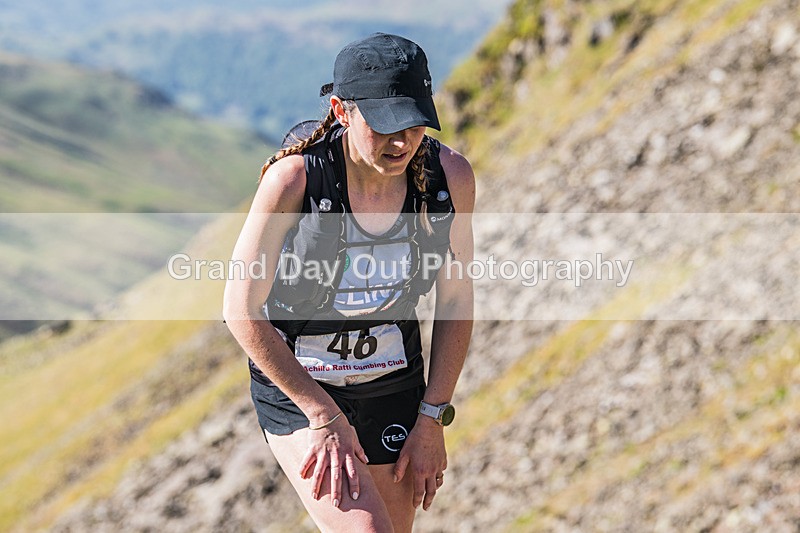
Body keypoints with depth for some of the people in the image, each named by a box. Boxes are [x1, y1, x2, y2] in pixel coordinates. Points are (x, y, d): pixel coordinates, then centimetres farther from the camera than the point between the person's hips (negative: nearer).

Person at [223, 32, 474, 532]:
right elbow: (242, 310, -16)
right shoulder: (293, 179, -24)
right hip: (296, 383, -4)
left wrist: (433, 419, -2)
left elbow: (455, 299, 0)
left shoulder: (449, 175, -14)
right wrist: (325, 418, -16)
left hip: (395, 388, 4)